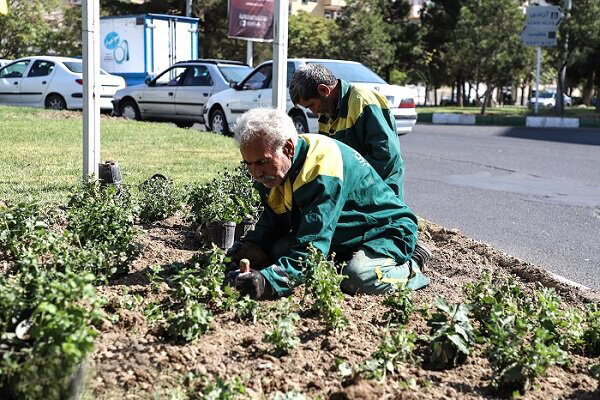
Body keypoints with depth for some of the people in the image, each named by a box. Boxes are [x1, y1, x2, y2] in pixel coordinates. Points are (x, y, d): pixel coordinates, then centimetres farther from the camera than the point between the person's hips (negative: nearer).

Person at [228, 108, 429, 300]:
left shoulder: (323, 169, -35)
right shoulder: (269, 171, -8)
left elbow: (312, 247, -41)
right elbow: (272, 223, 5)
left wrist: (268, 281, -53)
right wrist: (248, 246, -16)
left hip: (388, 232, -8)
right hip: (342, 238, 8)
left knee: (357, 278, -36)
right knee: (277, 250, -11)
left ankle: (408, 271, -4)